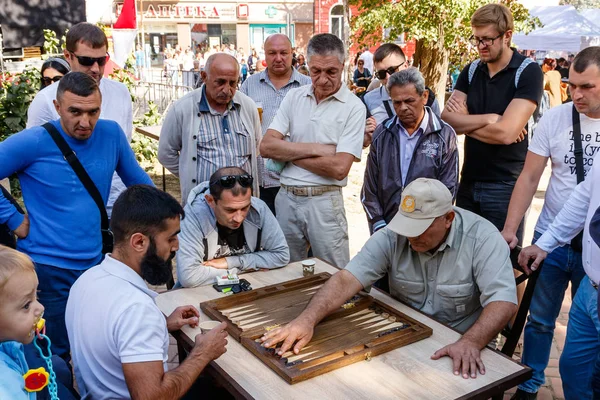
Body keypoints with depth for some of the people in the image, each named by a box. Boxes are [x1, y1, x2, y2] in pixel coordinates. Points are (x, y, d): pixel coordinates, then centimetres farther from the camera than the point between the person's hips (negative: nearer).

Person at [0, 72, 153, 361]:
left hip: (97, 263, 4)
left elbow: (139, 183, 11)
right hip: (47, 270, -4)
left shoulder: (111, 134, -3)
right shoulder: (32, 143, -14)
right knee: (54, 360, 8)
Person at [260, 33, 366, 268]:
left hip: (324, 202, -3)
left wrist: (288, 152, -8)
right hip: (286, 198, 4)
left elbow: (339, 168, -15)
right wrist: (315, 148, -13)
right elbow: (266, 146, -4)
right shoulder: (294, 97, 5)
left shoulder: (353, 107, -7)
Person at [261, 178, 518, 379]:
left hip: (458, 348, -1)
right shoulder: (393, 236, -10)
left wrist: (470, 343, -41)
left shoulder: (482, 238, -16)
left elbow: (503, 301, -23)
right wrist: (307, 319, -34)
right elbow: (347, 279, -18)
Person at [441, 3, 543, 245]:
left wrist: (464, 122, -9)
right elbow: (446, 118, -5)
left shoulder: (528, 72, -10)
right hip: (469, 181, 5)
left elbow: (506, 133, -21)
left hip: (505, 185, -5)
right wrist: (489, 118, -16)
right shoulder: (471, 70, 7)